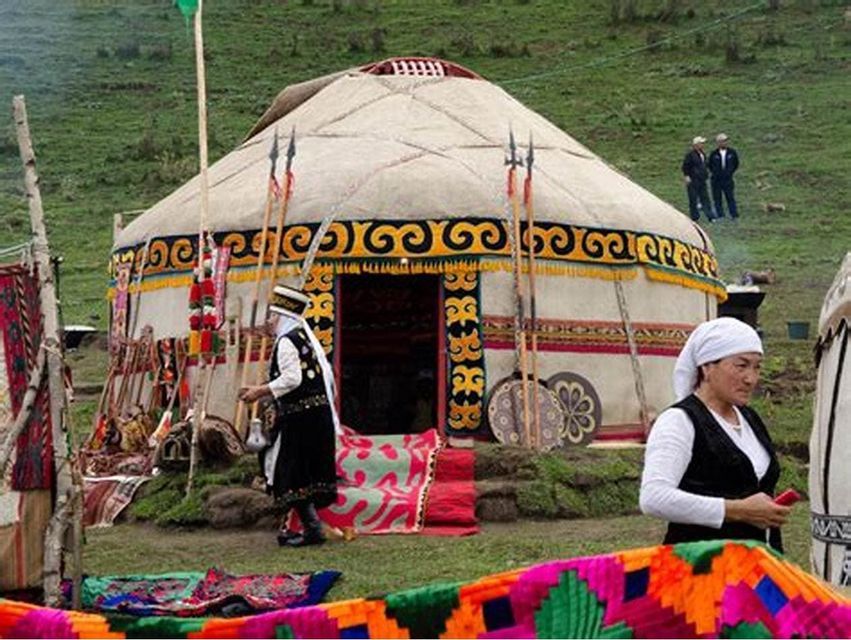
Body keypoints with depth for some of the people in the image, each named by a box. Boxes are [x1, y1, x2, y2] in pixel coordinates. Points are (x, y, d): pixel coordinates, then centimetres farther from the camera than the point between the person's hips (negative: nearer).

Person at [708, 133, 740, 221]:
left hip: (728, 179, 0)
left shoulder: (732, 152, -1)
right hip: (716, 180, 0)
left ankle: (734, 215, 4)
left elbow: (736, 164, 12)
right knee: (717, 198, 3)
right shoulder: (714, 154, -4)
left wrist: (730, 172, 7)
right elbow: (709, 165, 12)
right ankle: (720, 215, 10)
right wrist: (714, 173, 6)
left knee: (730, 197, 0)